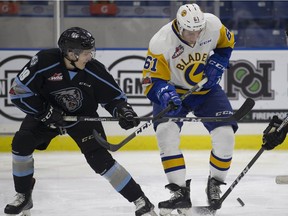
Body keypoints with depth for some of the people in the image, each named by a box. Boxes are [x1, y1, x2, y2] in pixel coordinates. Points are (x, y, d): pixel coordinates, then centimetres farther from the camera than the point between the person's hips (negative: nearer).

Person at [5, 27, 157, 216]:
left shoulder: (94, 70, -22)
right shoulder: (44, 62, -28)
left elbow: (113, 96, -8)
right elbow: (18, 91, -21)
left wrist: (123, 111, -29)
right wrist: (45, 111, -26)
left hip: (83, 116, -1)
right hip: (46, 113, 1)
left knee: (99, 158, -17)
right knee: (21, 143, -19)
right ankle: (23, 197, 2)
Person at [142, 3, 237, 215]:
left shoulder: (213, 24, -20)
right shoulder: (161, 42, -29)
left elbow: (227, 42, 3)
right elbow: (151, 80, -24)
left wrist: (217, 64, -12)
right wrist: (164, 93, -43)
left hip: (207, 89, 2)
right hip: (174, 90, -2)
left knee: (225, 134, -13)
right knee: (166, 133, -25)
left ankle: (215, 184, 11)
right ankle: (180, 191, -18)